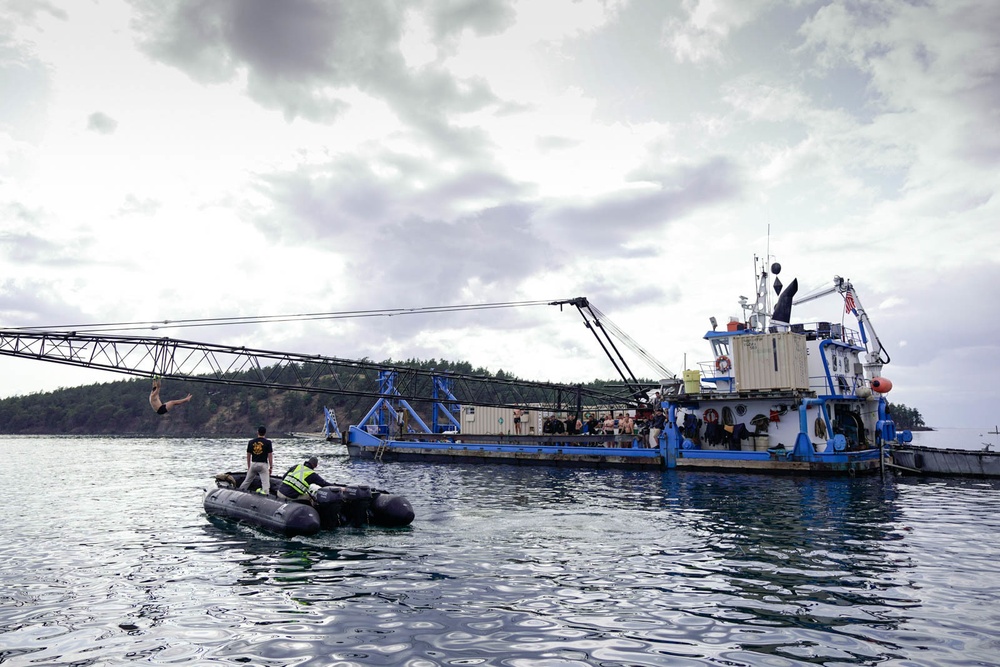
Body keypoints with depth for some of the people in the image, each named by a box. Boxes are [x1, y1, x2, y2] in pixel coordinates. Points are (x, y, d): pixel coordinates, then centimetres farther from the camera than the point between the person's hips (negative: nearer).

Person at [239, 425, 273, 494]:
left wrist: (248, 467, 19)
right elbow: (270, 456, -6)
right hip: (263, 464, -4)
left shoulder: (251, 442, 5)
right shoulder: (268, 442, -6)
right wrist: (271, 467, 2)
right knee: (265, 483, -6)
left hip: (253, 464, 4)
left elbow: (248, 456, 9)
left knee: (247, 481, 20)